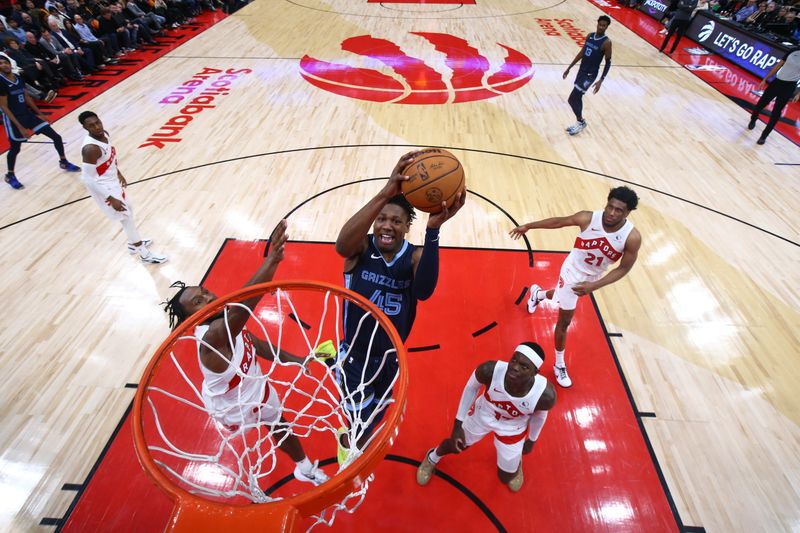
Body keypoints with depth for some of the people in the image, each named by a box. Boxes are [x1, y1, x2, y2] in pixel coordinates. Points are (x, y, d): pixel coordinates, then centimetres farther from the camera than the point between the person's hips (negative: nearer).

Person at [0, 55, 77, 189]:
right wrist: (20, 127, -22)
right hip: (13, 119, -6)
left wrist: (39, 113, 18)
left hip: (28, 114, 6)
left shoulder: (18, 78, 4)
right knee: (15, 149, 6)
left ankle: (64, 162, 25)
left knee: (56, 137, 4)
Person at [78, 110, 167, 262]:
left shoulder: (104, 134, -6)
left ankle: (134, 244, 43)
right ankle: (144, 254, 14)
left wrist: (119, 174, 23)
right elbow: (87, 179, -30)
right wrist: (111, 199, -29)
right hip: (103, 187, -9)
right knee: (126, 217, 0)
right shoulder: (91, 148, -33)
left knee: (128, 209, 24)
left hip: (112, 180, 9)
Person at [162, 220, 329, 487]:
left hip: (257, 387, 7)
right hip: (233, 409, -7)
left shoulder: (230, 324, -15)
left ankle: (305, 469, 52)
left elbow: (255, 343, 1)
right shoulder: (211, 337, -42)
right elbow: (243, 303, -60)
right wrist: (271, 261, -70)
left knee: (280, 424, 25)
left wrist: (293, 360, -5)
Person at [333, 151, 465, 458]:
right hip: (355, 355, -3)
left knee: (374, 416, 28)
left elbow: (423, 291, -38)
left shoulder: (415, 257, -16)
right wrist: (385, 193, -55)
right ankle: (347, 441, 48)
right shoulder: (362, 247, -19)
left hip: (391, 357, 3)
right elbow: (341, 245, -44)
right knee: (364, 426, 9)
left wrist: (433, 229, -51)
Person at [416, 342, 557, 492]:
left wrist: (531, 441, 8)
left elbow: (539, 415, -11)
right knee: (455, 445, 23)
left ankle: (516, 459, 56)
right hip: (482, 415, 0)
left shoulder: (546, 394, -37)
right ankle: (432, 458, 59)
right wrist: (458, 424, -9)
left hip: (513, 429, 0)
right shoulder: (490, 370, -40)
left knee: (506, 478, 18)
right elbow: (471, 387, -15)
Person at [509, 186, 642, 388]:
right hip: (573, 270, -3)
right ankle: (559, 365, 19)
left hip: (594, 275, 3)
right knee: (565, 320, 0)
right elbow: (558, 222, -13)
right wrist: (527, 226, -4)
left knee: (562, 297, 32)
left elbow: (623, 268, -17)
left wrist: (594, 286, -28)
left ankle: (537, 293, 68)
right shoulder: (588, 218, -29)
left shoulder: (632, 237, -27)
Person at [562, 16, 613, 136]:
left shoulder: (606, 42, -14)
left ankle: (581, 122, 6)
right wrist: (569, 68, 15)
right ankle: (580, 122, 27)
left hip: (590, 74, -7)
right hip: (582, 70, 7)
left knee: (572, 99, -12)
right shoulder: (589, 36, 4)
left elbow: (608, 63, -10)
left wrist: (601, 80, -18)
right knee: (577, 98, 13)